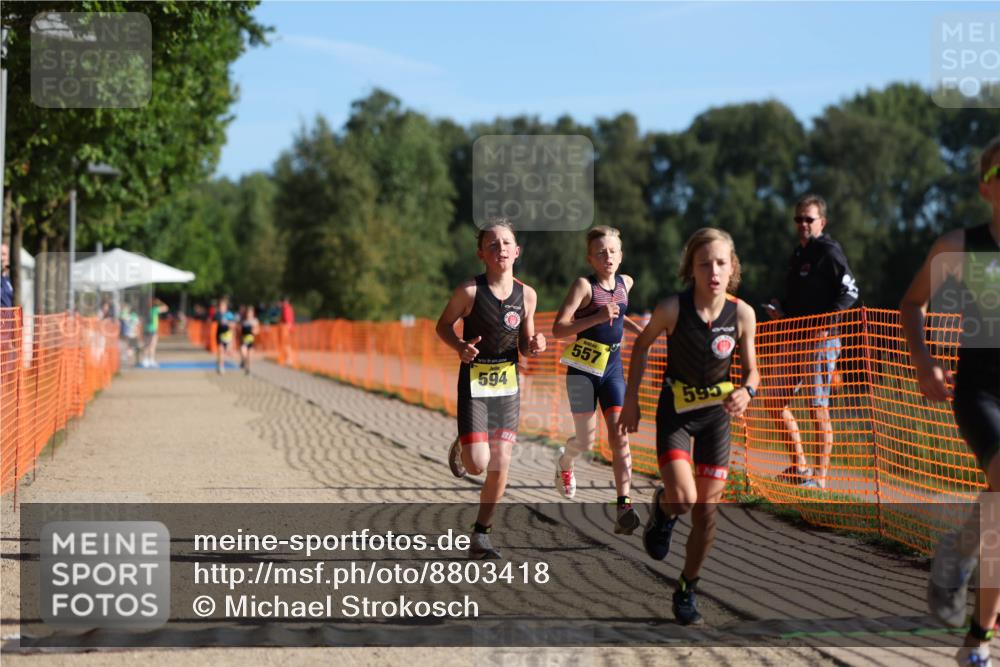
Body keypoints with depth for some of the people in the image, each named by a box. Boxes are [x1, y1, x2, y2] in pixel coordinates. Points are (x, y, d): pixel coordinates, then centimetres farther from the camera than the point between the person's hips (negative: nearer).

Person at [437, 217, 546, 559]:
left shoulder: (526, 294, -1)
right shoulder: (470, 290, -13)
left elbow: (524, 344, 10)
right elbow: (443, 325, 0)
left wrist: (534, 346, -13)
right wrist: (461, 347, -18)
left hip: (508, 384, 4)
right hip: (474, 383, -4)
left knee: (500, 467, 1)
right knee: (477, 464, -12)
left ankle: (480, 536, 16)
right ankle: (461, 445, 26)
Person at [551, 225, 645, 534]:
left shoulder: (625, 283, 8)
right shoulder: (584, 286, -11)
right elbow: (558, 329, -17)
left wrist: (636, 329, 14)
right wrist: (598, 318, -26)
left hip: (613, 368, 4)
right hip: (583, 369, -4)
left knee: (619, 434, -10)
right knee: (586, 440, 1)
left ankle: (624, 504, -13)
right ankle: (565, 462, 37)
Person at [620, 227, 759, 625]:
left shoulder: (742, 314, -13)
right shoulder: (673, 309, -19)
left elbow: (751, 370, 0)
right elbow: (642, 343, 0)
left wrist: (746, 391, -22)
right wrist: (631, 400, 1)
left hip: (717, 413, 2)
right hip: (675, 411, -2)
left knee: (707, 509, 4)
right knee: (682, 499, -20)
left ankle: (687, 590, 22)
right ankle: (662, 509, 18)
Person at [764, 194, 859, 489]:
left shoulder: (829, 251, -8)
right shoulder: (798, 253, 18)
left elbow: (849, 291, -14)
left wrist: (826, 323, -20)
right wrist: (781, 310, 7)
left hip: (822, 339, -9)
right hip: (796, 340, 9)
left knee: (818, 407, -7)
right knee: (774, 397, 7)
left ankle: (820, 476, -2)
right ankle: (799, 465, 14)